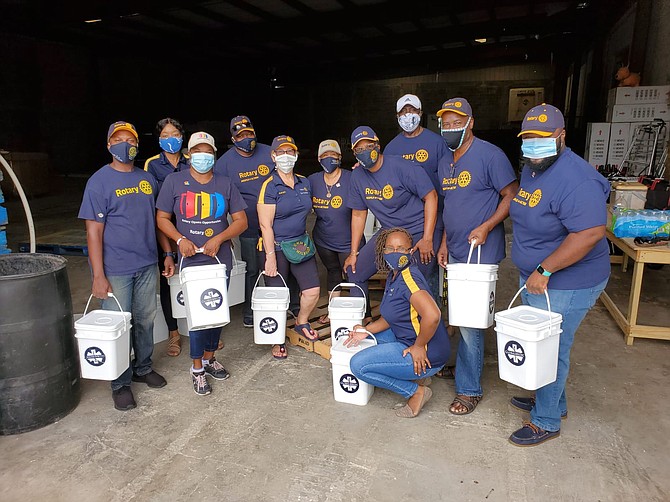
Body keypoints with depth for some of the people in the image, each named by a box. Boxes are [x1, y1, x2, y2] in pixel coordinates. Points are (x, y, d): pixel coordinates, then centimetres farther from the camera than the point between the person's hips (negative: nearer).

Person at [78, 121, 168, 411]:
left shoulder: (147, 179, 8)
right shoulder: (99, 181, -7)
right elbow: (94, 230, -11)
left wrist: (167, 254, 10)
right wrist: (98, 276, -16)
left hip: (147, 265, 5)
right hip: (116, 270, -5)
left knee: (146, 320, 15)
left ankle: (143, 367, 35)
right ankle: (121, 383, 21)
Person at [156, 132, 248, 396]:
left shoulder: (225, 183, 5)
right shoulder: (174, 181, 0)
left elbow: (241, 221, 3)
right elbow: (162, 218, 3)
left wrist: (219, 238, -13)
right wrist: (180, 240, -14)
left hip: (221, 259, 3)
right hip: (191, 260, -3)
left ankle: (209, 357, 33)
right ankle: (197, 367, 17)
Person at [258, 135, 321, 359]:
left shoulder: (304, 183, 7)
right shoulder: (269, 186, -11)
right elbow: (265, 225, -16)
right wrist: (270, 256, -19)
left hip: (301, 244, 6)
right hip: (276, 246, -5)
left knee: (313, 291, 4)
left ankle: (301, 323, 33)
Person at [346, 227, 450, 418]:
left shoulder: (408, 277, -22)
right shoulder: (394, 275, 8)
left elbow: (432, 315, -35)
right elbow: (392, 317, 17)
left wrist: (418, 346, -22)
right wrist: (366, 330, 7)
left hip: (426, 355, -10)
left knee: (359, 365, -12)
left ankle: (416, 391, 0)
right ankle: (416, 374, 16)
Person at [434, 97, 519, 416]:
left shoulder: (490, 155, -11)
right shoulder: (445, 161, 12)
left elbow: (511, 196, -11)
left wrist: (485, 227, -22)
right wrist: (444, 243, 12)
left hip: (481, 253, -8)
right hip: (455, 252, 8)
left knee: (470, 320, -4)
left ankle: (469, 388, 10)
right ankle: (466, 366, 36)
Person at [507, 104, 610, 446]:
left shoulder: (574, 179, -25)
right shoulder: (530, 170, 6)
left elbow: (590, 233, -31)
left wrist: (544, 270, -27)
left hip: (566, 284, -10)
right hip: (535, 277, 10)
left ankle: (546, 421, 25)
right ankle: (554, 401, 44)